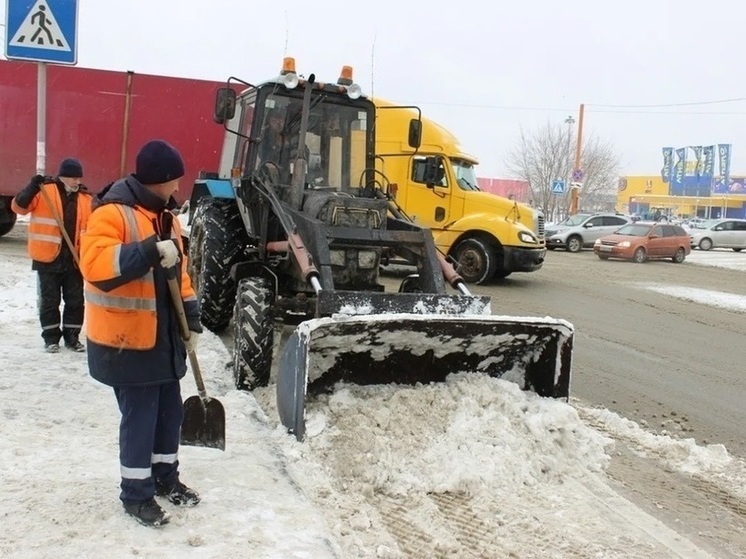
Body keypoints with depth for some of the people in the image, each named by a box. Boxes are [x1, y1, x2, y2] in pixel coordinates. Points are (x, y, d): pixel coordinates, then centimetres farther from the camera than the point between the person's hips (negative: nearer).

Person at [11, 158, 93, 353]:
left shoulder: (85, 198, 7)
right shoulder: (44, 191, -5)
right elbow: (19, 206, -13)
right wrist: (32, 187, -29)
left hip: (74, 260, 4)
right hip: (48, 258, -3)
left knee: (75, 300, 8)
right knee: (49, 300, 5)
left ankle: (72, 336, 22)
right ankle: (51, 337, 18)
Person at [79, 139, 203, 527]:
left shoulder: (165, 216, 11)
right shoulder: (112, 213, -17)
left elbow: (179, 273, 15)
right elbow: (95, 264, -31)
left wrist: (192, 321, 11)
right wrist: (150, 251, -37)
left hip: (163, 336, 9)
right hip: (126, 339, -8)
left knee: (170, 410, 17)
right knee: (140, 416, -1)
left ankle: (165, 477, 34)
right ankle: (136, 493, 16)